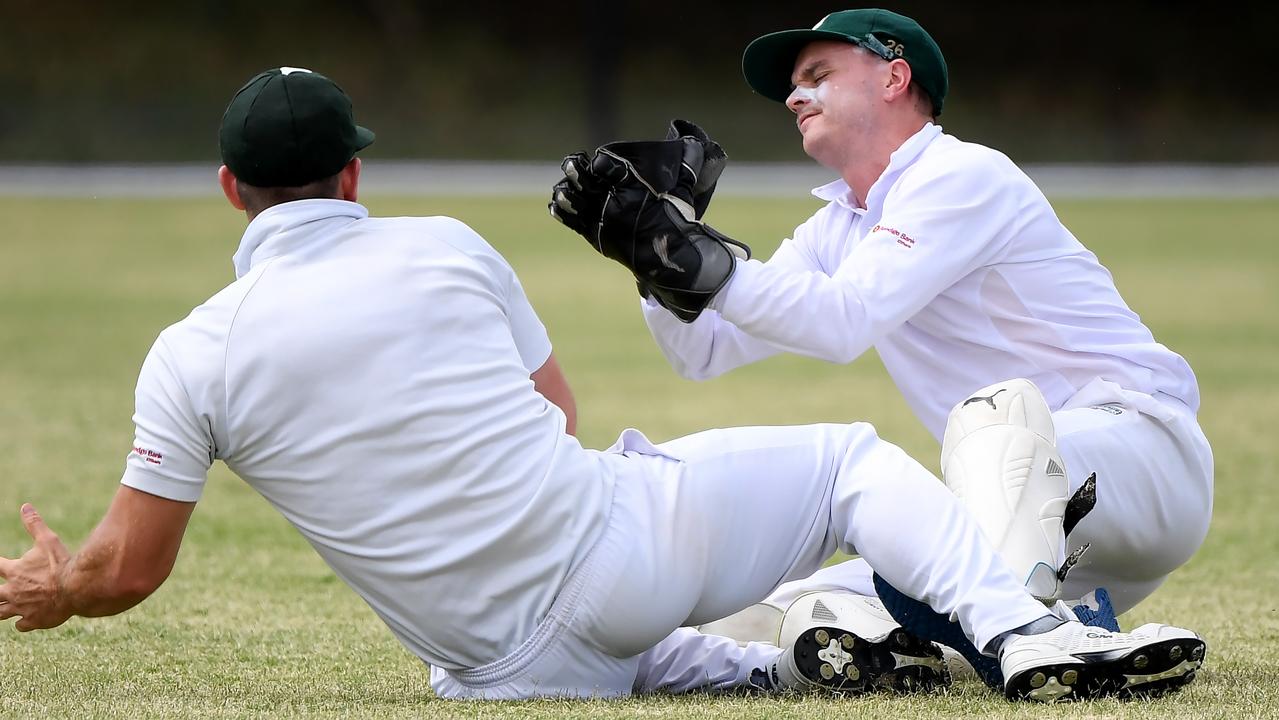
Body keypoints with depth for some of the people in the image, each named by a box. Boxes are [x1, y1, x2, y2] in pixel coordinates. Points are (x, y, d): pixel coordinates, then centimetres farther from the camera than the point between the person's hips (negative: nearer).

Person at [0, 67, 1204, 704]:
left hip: (505, 668, 1)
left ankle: (774, 672, 8)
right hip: (622, 542, -1)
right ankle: (1020, 635, -12)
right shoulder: (445, 249, 4)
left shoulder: (191, 358, 0)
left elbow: (127, 569, 6)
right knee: (852, 456, 14)